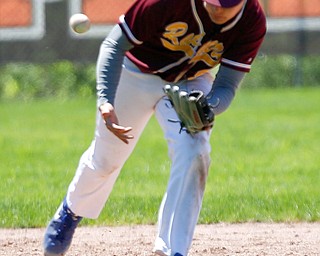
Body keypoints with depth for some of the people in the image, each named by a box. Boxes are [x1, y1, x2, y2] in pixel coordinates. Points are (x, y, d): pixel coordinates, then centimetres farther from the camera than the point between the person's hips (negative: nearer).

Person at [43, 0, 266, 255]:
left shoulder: (253, 21, -27)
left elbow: (227, 86, -20)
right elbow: (114, 45, -27)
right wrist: (105, 101, -40)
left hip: (191, 83, 1)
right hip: (137, 73, -1)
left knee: (193, 152, -25)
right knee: (105, 158, 11)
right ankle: (72, 210, 45)